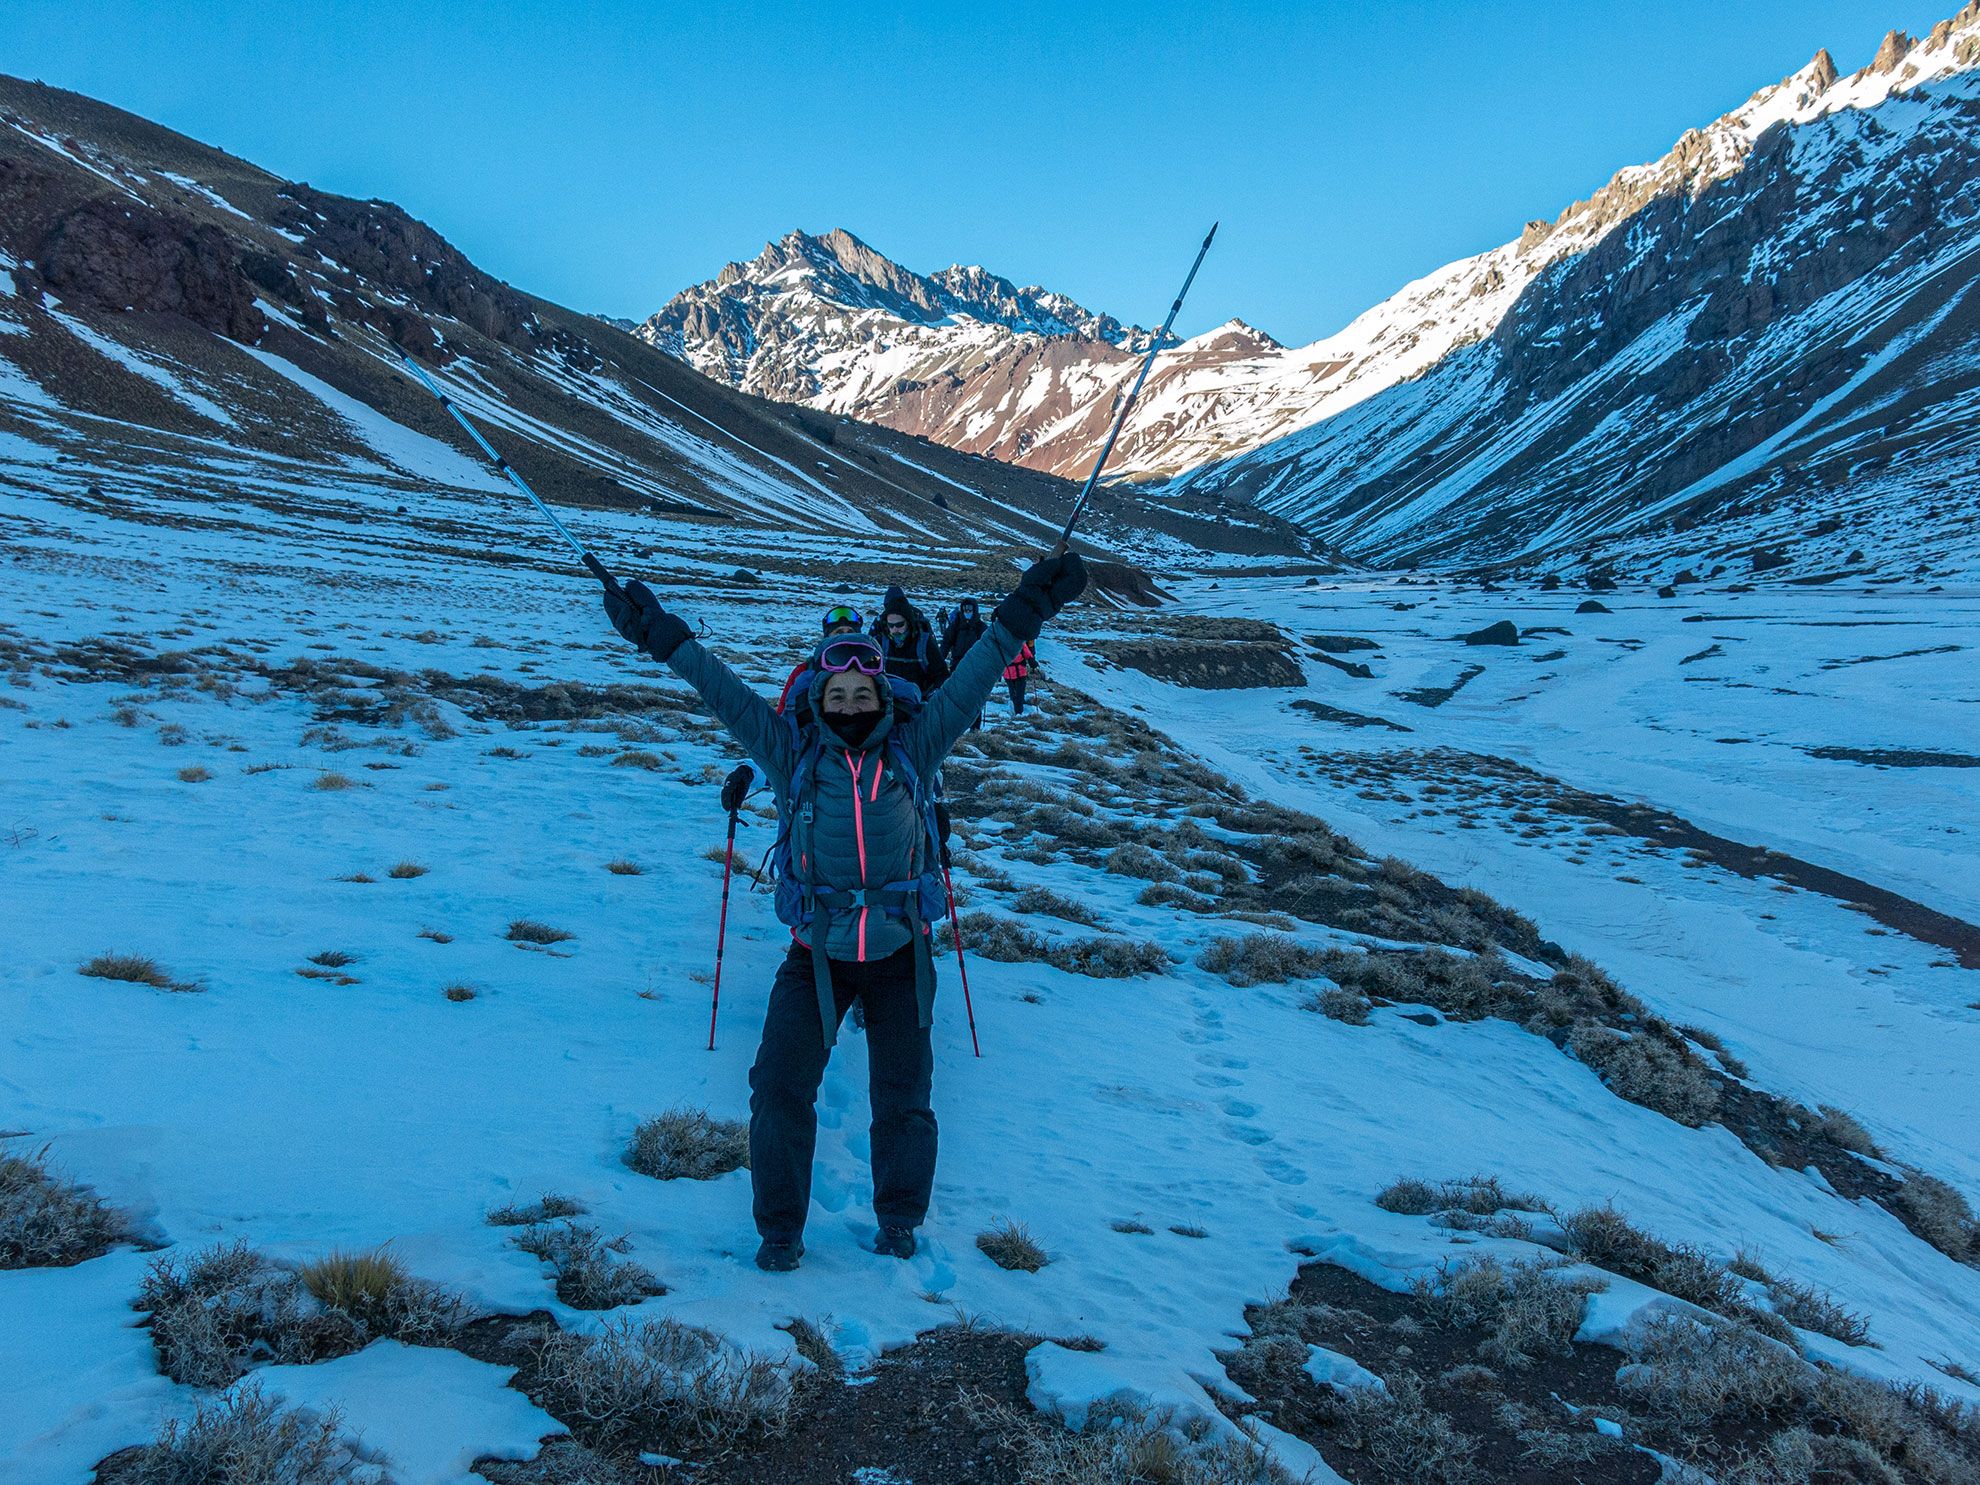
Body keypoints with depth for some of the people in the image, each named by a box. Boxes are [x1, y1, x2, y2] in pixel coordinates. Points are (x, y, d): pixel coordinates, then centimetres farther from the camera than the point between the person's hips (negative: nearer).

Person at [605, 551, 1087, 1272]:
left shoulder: (912, 749, 0)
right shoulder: (794, 753, 0)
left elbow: (969, 684, -4)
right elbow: (726, 694, -3)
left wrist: (1019, 618, -10)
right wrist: (666, 639, -7)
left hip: (901, 955, 1)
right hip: (816, 955, 0)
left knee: (903, 1097, 12)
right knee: (780, 1088, -3)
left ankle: (898, 1218, 35)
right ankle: (780, 1229, 19)